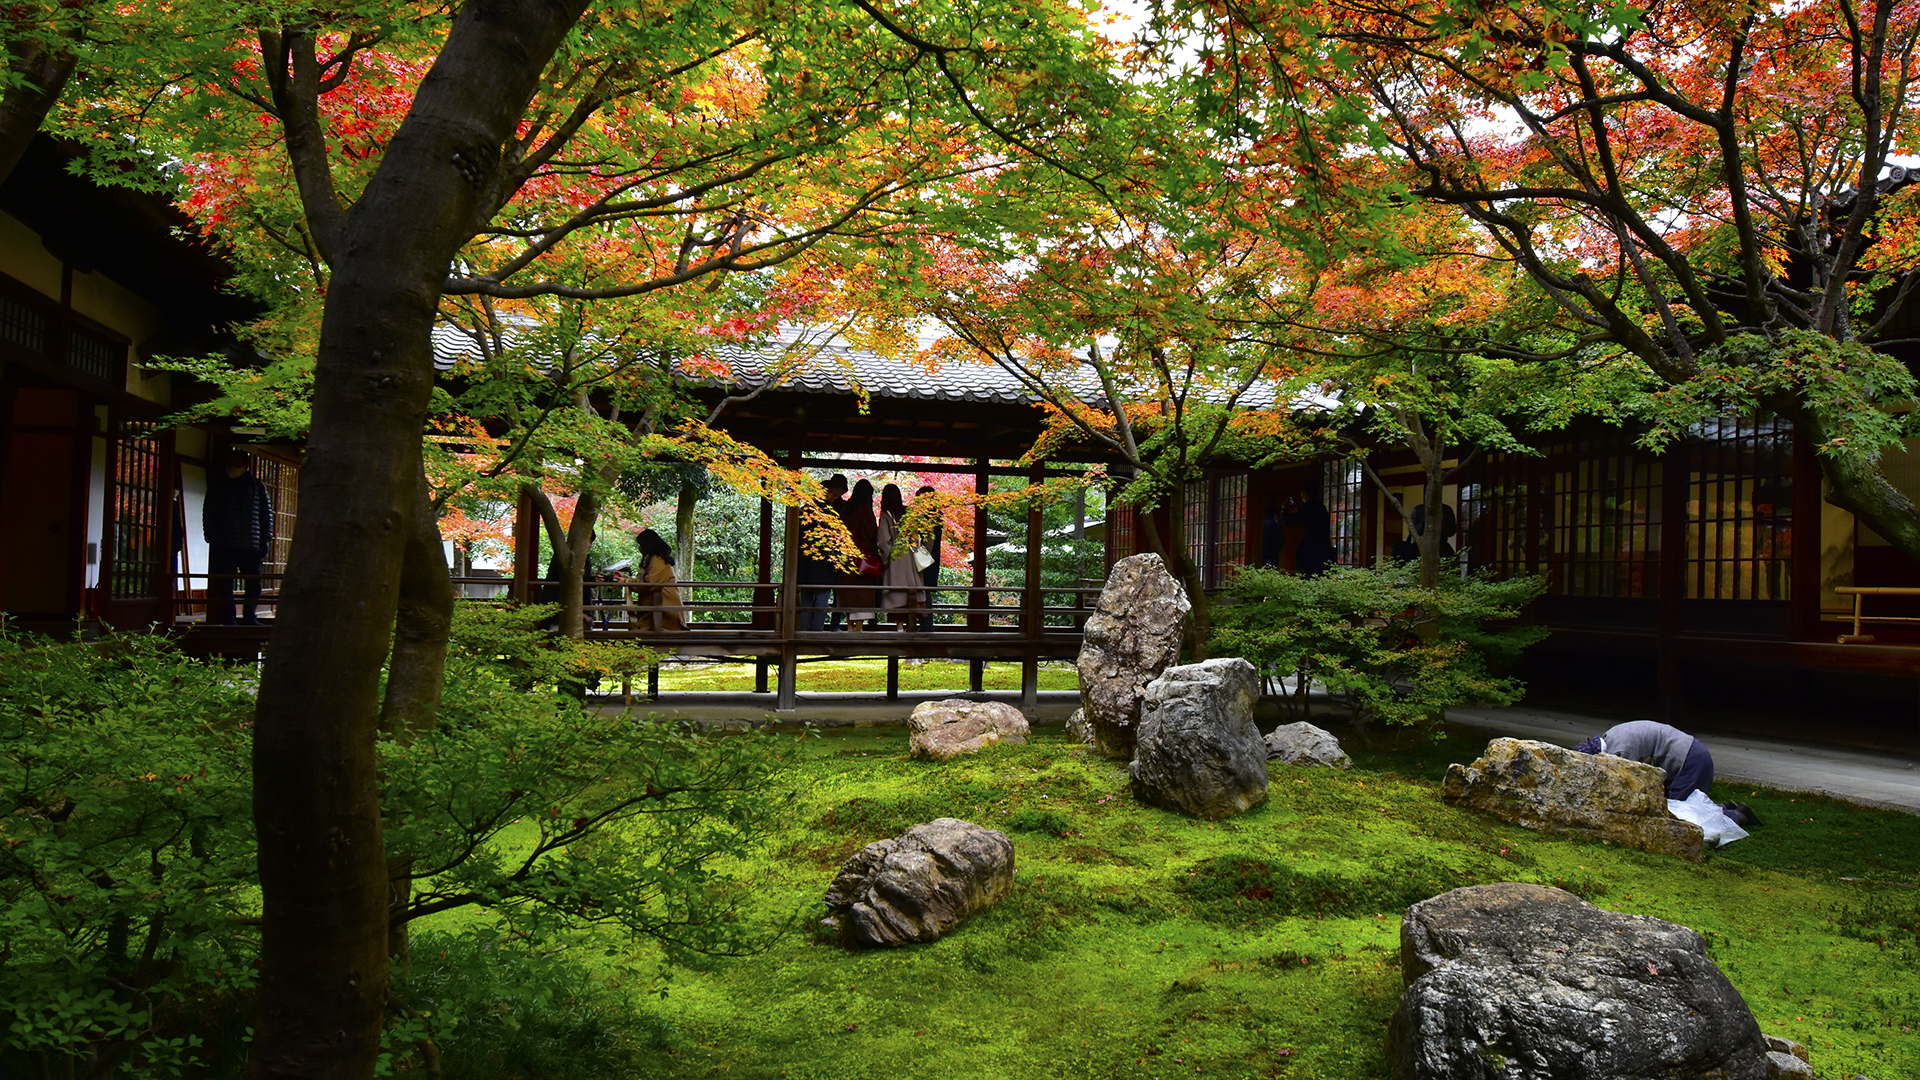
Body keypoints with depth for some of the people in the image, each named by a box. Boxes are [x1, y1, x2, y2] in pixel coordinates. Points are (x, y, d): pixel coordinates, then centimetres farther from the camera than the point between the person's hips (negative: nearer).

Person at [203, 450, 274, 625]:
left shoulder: (257, 487, 10)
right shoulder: (218, 486, 10)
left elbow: (267, 513, 11)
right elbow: (209, 512, 10)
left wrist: (266, 540, 2)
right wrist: (211, 537, -1)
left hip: (252, 545, 0)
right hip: (226, 545, 0)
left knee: (254, 583, 1)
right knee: (226, 584, -1)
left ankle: (250, 617, 13)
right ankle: (228, 619, 3)